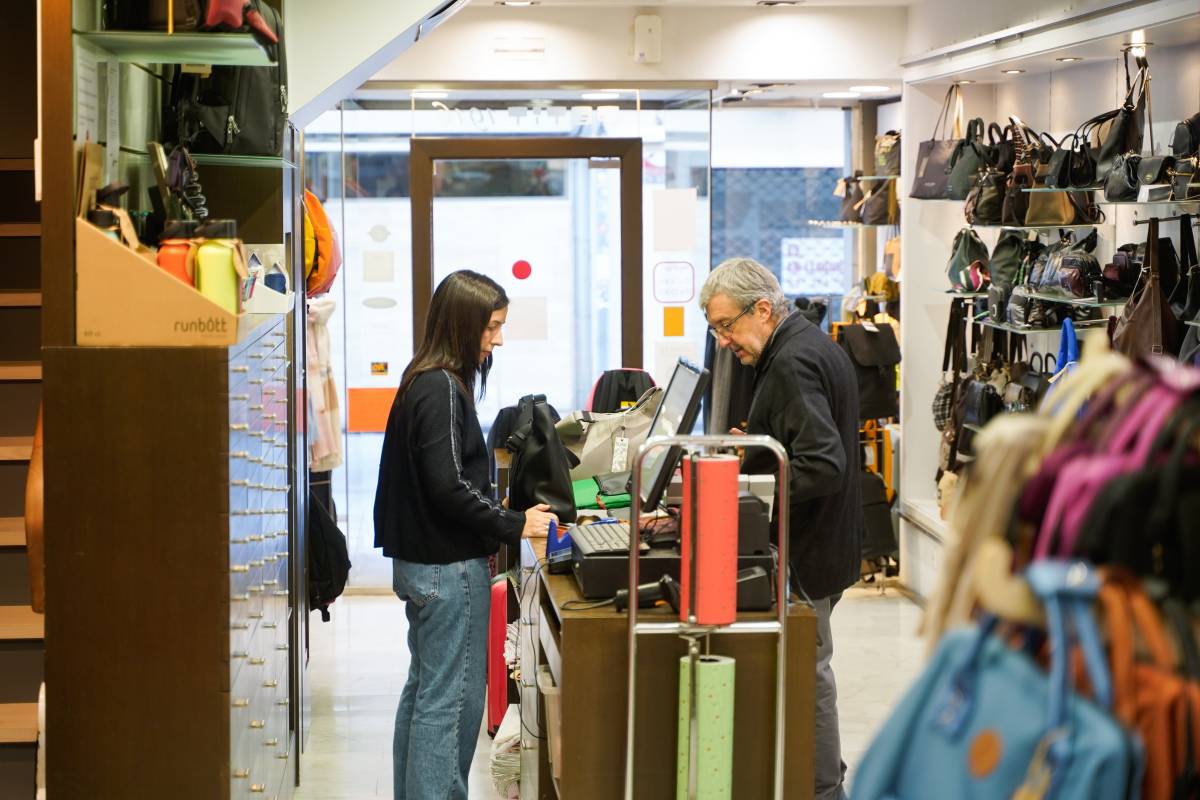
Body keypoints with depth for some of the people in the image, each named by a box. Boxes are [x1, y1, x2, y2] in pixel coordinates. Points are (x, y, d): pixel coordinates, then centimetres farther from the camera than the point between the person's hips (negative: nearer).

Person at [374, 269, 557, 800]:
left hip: (420, 561, 10)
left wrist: (499, 517, 13)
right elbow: (448, 487, -23)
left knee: (425, 688, 16)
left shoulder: (425, 382, 12)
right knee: (452, 697, -5)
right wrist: (514, 526, -18)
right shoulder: (442, 389, -18)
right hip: (448, 566, -10)